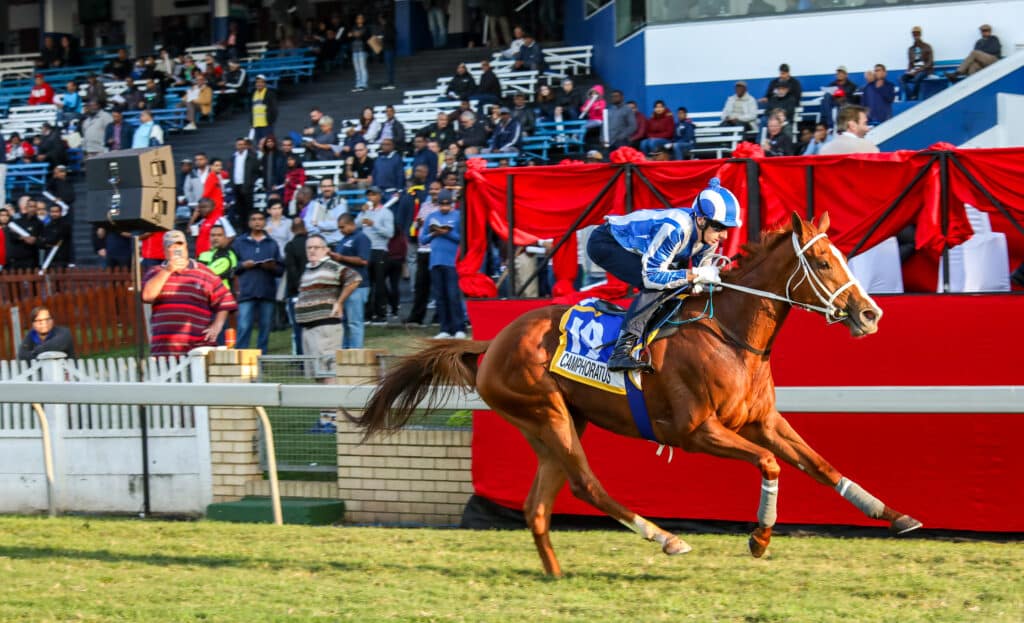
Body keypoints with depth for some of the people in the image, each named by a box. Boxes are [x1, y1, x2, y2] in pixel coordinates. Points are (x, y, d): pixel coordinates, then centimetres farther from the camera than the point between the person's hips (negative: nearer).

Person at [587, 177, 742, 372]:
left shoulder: (708, 234, -12)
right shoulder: (675, 229, -36)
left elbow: (702, 272, 1)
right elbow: (651, 276, -36)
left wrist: (713, 276, -21)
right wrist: (696, 275, -38)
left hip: (633, 250, 9)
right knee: (656, 285, -27)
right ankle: (621, 351, -33)